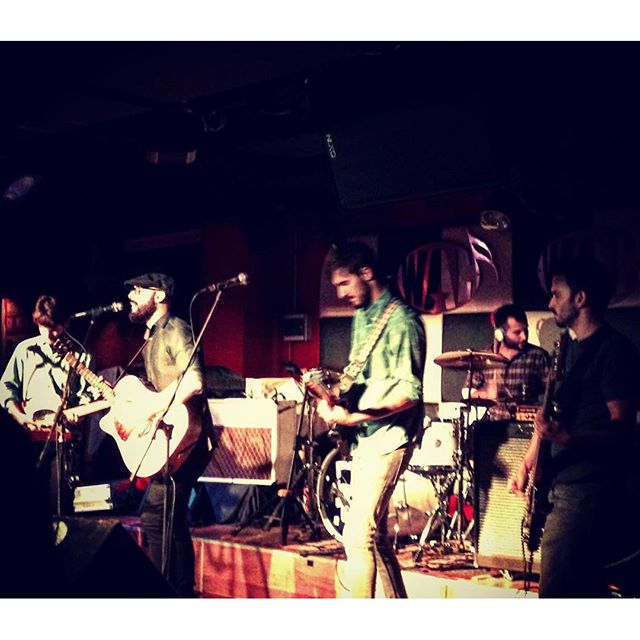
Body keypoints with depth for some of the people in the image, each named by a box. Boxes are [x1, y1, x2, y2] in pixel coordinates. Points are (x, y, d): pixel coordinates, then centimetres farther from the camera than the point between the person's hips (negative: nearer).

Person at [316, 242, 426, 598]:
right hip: (363, 437, 10)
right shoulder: (362, 317, 14)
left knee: (358, 536, -14)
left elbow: (409, 392, -19)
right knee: (375, 535, 14)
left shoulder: (402, 321, -14)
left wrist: (354, 416, -25)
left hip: (387, 438, -9)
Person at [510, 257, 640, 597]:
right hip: (561, 484, 9)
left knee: (556, 593, -13)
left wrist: (567, 436, -33)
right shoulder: (570, 348, 17)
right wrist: (526, 463, 10)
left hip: (588, 489, -9)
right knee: (586, 587, 16)